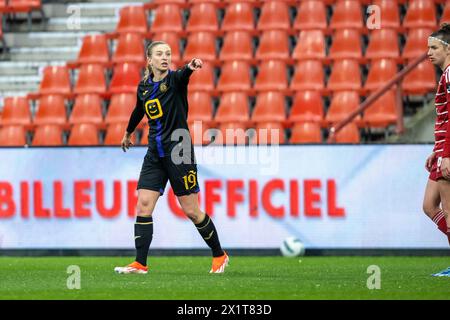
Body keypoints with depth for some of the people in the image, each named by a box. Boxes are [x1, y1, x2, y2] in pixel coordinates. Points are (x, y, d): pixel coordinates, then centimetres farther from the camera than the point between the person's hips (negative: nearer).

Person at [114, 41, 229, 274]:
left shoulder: (175, 79, -8)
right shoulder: (144, 86, 9)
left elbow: (183, 75, -33)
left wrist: (191, 67, -57)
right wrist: (128, 133, 45)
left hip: (178, 151, -5)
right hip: (154, 154, 5)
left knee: (191, 211, -2)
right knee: (143, 206, -6)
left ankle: (219, 255, 16)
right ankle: (140, 264, -4)